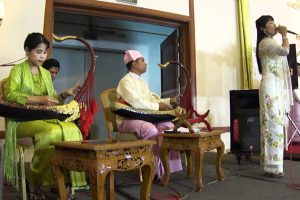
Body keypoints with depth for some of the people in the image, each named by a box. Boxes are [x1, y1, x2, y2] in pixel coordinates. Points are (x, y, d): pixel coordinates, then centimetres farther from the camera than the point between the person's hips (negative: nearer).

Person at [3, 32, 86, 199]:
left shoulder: (46, 74, 19)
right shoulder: (18, 70, 2)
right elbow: (9, 95, -15)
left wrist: (65, 94, 0)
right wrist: (38, 99, -25)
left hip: (45, 118, 5)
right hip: (23, 120, -5)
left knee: (72, 129, -26)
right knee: (55, 132, -35)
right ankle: (35, 183, -18)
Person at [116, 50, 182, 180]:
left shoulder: (142, 82, 20)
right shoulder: (126, 81, -9)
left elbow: (152, 100, 17)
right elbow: (136, 102, -24)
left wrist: (169, 101, 3)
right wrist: (158, 106, -19)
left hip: (143, 118, 8)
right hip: (127, 120, -8)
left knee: (169, 126, -11)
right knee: (152, 129, -35)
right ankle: (157, 169, -22)